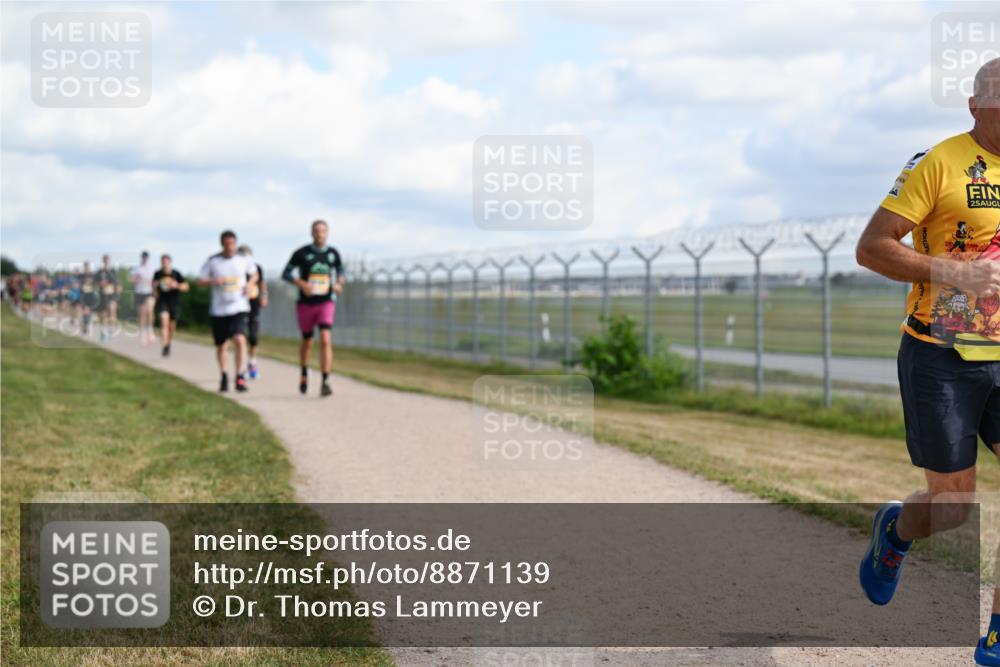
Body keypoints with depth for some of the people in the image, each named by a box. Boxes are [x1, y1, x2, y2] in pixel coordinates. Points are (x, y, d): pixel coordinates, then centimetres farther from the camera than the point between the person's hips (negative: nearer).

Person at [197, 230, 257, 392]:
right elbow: (200, 280, 3)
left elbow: (254, 274, 20)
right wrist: (213, 281, -16)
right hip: (219, 310, 1)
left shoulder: (243, 260, 3)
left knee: (240, 339, -21)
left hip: (239, 307, -1)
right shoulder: (213, 261, 0)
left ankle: (240, 376, -16)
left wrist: (250, 284, 0)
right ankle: (223, 376, 31)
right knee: (221, 345, 10)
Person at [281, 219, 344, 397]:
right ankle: (304, 373, 42)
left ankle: (325, 382, -19)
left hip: (326, 302, 0)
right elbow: (286, 274, -3)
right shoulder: (301, 253, -4)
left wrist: (339, 283, -2)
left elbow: (340, 270, 20)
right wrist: (302, 283, -21)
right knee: (307, 342, 13)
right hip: (306, 303, 0)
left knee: (325, 340, -17)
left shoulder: (333, 254, 3)